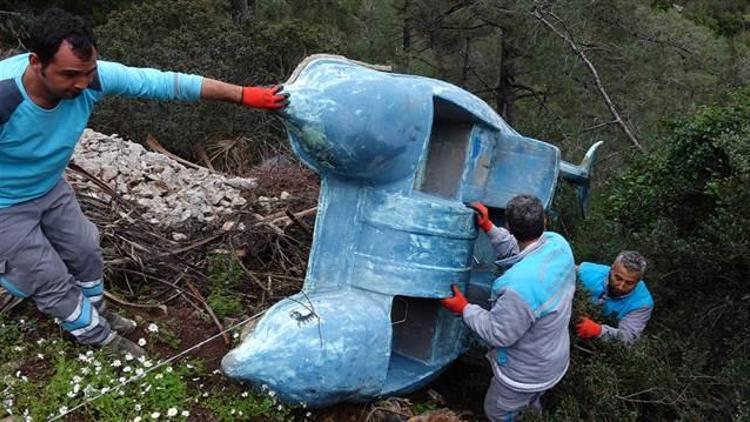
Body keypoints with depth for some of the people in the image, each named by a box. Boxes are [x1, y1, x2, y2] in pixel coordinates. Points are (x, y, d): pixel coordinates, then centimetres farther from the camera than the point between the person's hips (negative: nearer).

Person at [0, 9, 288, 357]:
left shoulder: (92, 76, -27)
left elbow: (166, 83, -26)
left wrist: (245, 95, -28)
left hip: (50, 188, 5)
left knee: (84, 252, 20)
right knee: (50, 279, 6)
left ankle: (97, 315, 47)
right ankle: (101, 339, 30)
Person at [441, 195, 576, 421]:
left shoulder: (521, 284, -43)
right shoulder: (558, 243, -19)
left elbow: (498, 334, -28)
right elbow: (521, 252, 1)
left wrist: (464, 308, -17)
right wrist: (489, 227, -3)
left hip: (526, 374, -7)